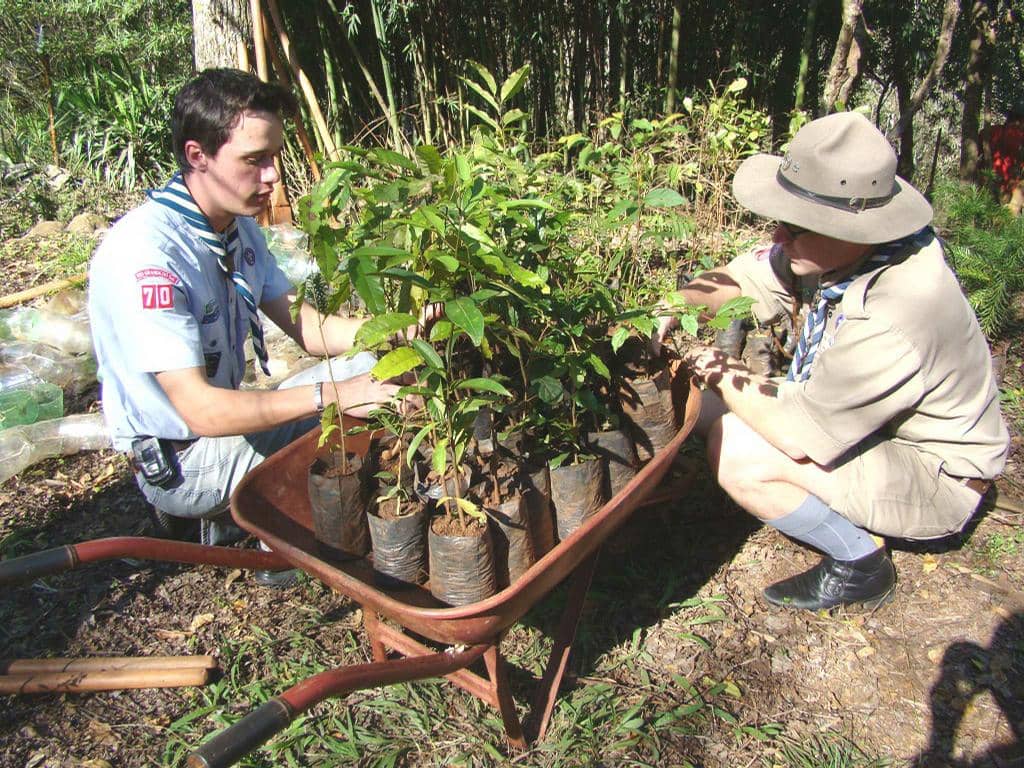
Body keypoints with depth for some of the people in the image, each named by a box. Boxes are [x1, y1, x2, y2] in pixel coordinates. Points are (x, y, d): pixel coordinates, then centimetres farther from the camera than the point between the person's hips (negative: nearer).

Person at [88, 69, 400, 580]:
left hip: (228, 416, 9)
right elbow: (202, 410, -32)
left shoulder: (238, 226, 0)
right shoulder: (144, 254, -28)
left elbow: (304, 327, 0)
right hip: (179, 461, -9)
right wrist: (332, 396, -34)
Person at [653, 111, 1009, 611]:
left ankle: (859, 565, -3)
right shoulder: (839, 247, -14)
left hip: (936, 480, -8)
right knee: (709, 405, 1)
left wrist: (724, 375, -16)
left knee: (737, 451, -28)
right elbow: (743, 278, -1)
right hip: (862, 421, 8)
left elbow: (799, 434, -30)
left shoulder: (892, 320, -38)